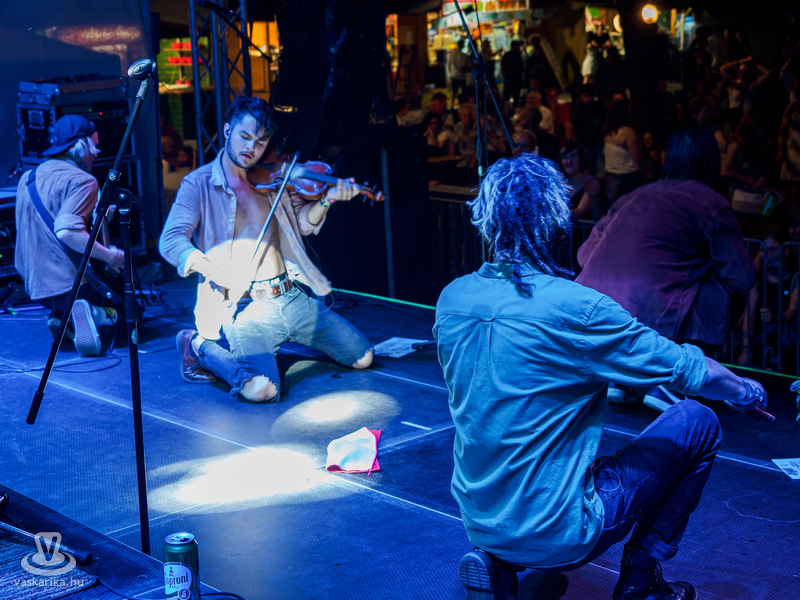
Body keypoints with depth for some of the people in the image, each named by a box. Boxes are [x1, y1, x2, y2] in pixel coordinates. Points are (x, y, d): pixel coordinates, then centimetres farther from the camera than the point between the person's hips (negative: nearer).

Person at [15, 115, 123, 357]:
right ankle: (95, 315, -14)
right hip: (69, 281, -7)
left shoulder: (27, 179, 13)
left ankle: (62, 318, 1)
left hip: (34, 287, 7)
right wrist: (109, 257, -18)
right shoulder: (81, 180, -13)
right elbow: (67, 231, -27)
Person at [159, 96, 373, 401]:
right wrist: (214, 270, -27)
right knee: (260, 388, -30)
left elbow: (303, 223, 9)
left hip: (291, 298, 6)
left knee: (362, 357, 4)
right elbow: (171, 241, -11)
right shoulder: (199, 184, -2)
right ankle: (199, 346, 1)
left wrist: (327, 200, -12)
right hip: (243, 307, -6)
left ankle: (281, 336, 25)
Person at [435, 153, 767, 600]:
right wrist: (746, 391, 13)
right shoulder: (576, 309, -21)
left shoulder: (452, 300, -2)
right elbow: (688, 371, -8)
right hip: (557, 537, -6)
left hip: (478, 524, 6)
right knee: (698, 424, 8)